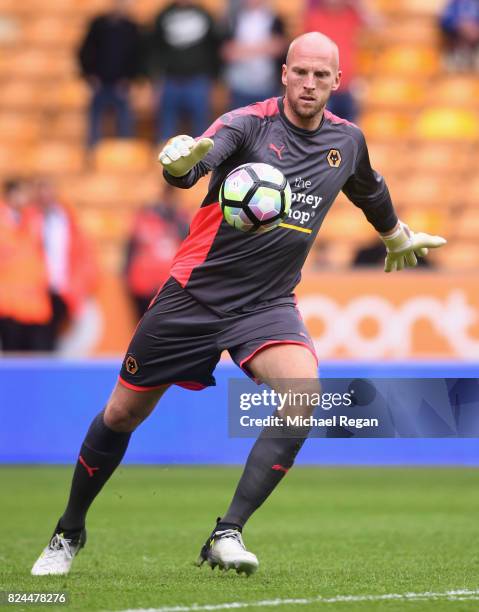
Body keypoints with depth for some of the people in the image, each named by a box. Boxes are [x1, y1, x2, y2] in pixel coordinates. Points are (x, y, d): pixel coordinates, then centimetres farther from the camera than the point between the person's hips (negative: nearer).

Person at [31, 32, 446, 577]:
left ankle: (226, 536, -24)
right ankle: (69, 533, 28)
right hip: (196, 294, -3)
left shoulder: (347, 141, 4)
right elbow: (191, 167, -32)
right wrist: (179, 160, -56)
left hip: (268, 303, 3)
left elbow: (372, 193, 28)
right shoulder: (249, 123, -12)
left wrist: (400, 238, 44)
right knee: (124, 413, 4)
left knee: (304, 393, -27)